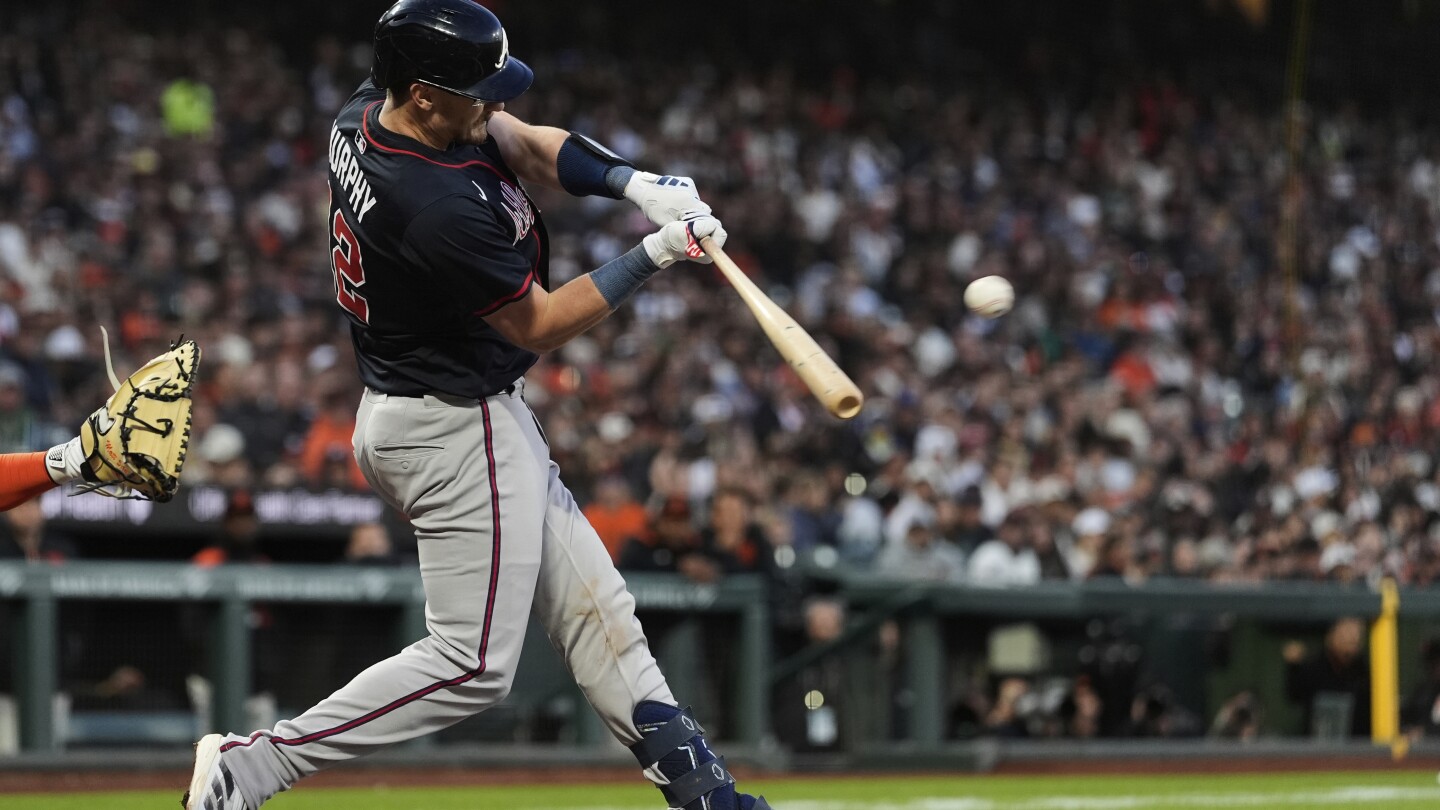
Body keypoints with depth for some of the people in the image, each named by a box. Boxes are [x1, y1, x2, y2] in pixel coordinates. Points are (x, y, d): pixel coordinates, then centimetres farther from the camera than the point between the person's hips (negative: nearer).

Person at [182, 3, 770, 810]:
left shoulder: (366, 114, -4)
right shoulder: (444, 211, -32)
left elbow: (528, 143, 6)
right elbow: (538, 325, -17)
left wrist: (636, 183, -9)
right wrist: (654, 256, -15)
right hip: (457, 432, -10)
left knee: (595, 608, 15)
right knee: (474, 663, -3)